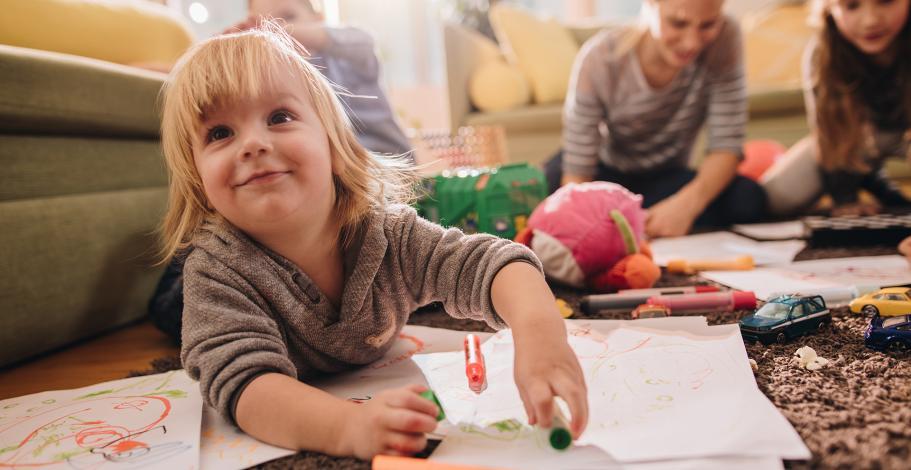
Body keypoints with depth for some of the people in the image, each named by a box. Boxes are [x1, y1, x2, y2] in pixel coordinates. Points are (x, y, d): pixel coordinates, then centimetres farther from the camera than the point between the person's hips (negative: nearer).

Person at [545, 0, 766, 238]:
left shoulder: (725, 37, -22)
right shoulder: (599, 57, -26)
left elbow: (727, 145, -21)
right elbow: (578, 170, -24)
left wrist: (688, 202, -42)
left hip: (665, 176, 3)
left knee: (749, 198, -27)